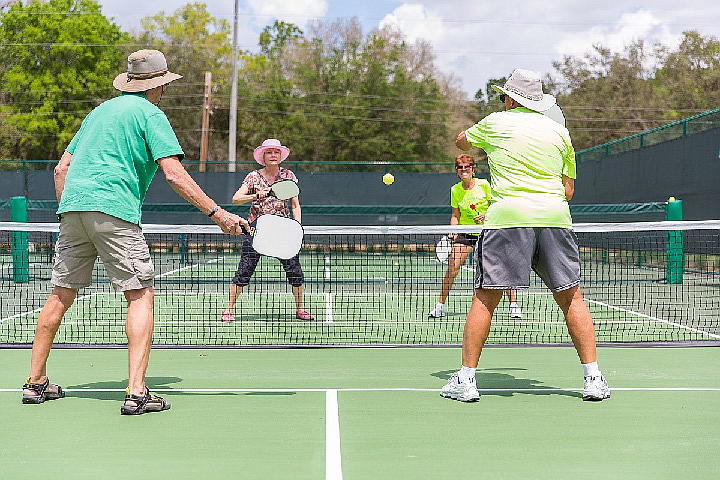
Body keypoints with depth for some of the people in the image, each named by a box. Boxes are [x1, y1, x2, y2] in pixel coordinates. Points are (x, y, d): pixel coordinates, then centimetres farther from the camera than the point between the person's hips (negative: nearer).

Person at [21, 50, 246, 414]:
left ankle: (36, 382, 22)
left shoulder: (100, 110, 24)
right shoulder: (150, 114, 2)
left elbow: (61, 169, 23)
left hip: (72, 207, 7)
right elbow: (174, 174, -10)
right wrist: (217, 213, -10)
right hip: (114, 211, -7)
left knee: (61, 295, 15)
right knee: (141, 295, -4)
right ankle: (136, 392, -14)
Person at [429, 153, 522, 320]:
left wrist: (485, 216, -19)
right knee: (452, 268, -10)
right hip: (465, 232, 1)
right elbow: (455, 215, 7)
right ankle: (440, 306, 3)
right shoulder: (455, 190, 0)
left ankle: (513, 305, 3)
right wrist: (453, 230, -9)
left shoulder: (484, 184, -7)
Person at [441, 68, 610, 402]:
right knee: (571, 298, 8)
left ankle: (465, 380, 2)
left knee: (485, 297, 2)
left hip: (507, 215, -2)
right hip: (555, 217, 3)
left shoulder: (495, 123, 11)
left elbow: (461, 141, 31)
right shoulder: (559, 131, 17)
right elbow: (568, 190, 18)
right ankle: (593, 379, 6)